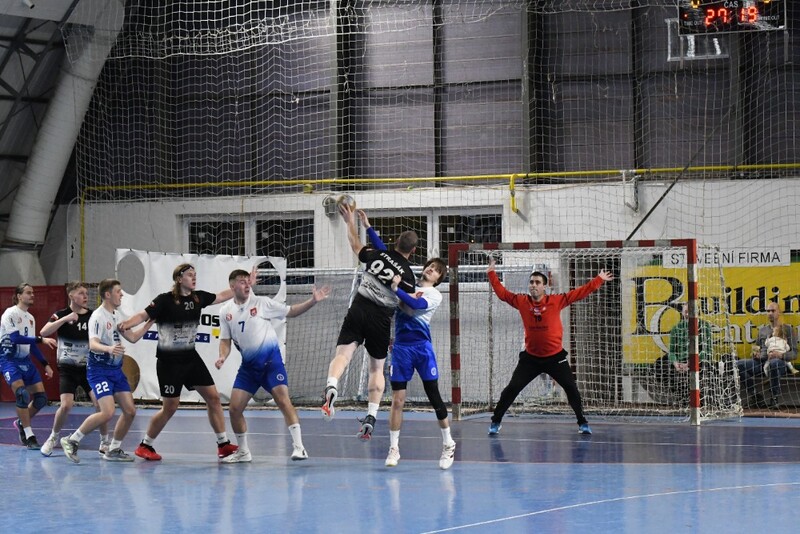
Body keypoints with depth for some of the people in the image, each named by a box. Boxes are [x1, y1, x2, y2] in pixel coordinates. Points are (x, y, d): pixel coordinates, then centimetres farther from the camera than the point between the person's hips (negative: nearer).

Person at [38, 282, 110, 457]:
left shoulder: (93, 316, 2)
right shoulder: (61, 315, -5)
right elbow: (43, 332, -20)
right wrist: (65, 319, -29)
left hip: (89, 367, 2)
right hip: (68, 369, -2)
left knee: (100, 403, -11)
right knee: (66, 405, -15)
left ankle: (105, 443, 4)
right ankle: (53, 438, 10)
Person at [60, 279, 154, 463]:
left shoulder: (116, 316, 12)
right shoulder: (98, 316, -15)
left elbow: (132, 337, 19)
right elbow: (93, 344, -27)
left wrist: (149, 322, 11)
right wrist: (108, 348, -46)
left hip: (116, 369, 9)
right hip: (99, 370, -9)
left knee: (130, 411, 3)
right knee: (108, 412, -21)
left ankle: (114, 450, 17)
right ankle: (72, 441, -7)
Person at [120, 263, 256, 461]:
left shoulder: (197, 297, 4)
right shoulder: (165, 300, -14)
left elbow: (221, 296, 19)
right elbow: (143, 315, -20)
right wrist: (125, 324, -39)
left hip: (190, 357, 6)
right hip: (169, 361, -6)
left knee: (213, 397, 2)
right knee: (170, 407, -2)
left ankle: (223, 444, 10)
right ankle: (145, 446, 15)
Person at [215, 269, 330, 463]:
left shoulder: (262, 303, -4)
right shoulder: (226, 312, 4)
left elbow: (291, 311, -1)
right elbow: (225, 340, 8)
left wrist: (312, 301, -13)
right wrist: (222, 357, -11)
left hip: (270, 360, -4)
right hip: (248, 365, 4)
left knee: (283, 400, -18)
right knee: (234, 408, -2)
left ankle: (298, 446, -16)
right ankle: (243, 452, 16)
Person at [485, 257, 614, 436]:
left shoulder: (556, 301, -9)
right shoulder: (521, 301, -5)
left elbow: (580, 293, -4)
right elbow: (502, 292, 6)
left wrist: (599, 279, -5)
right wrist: (491, 272, 3)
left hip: (555, 357, -1)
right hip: (530, 357, 1)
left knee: (571, 388, 3)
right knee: (512, 389, 0)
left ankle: (582, 423, 18)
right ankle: (496, 422, 13)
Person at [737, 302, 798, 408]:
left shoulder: (787, 329, 9)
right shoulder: (762, 330, 24)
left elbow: (794, 353, 2)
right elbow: (757, 348, 29)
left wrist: (781, 355, -19)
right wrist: (755, 353, 2)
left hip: (780, 362, -5)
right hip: (761, 361, 5)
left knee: (773, 363, -44)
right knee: (739, 365, -22)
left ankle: (774, 398, -28)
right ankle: (754, 396, -14)